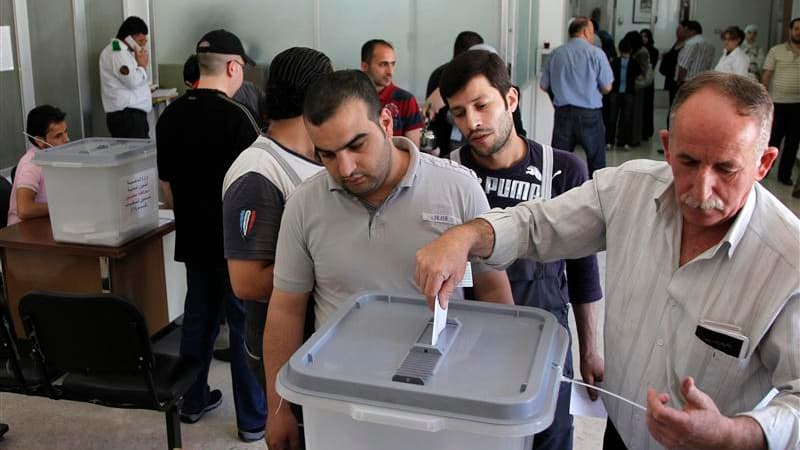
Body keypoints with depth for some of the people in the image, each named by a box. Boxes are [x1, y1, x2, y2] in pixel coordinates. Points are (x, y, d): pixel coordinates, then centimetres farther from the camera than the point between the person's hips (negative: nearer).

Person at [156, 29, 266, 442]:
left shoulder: (170, 116, 2)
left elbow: (167, 184, 10)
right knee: (245, 324, 4)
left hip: (193, 239, 6)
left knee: (198, 316, 18)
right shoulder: (234, 116, -18)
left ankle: (193, 400, 31)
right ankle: (253, 418, 14)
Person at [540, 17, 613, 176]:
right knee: (596, 163, 9)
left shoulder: (556, 54, 2)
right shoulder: (596, 53, -6)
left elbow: (544, 86, 6)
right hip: (589, 114, -2)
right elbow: (607, 87, -4)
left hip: (563, 113, 3)